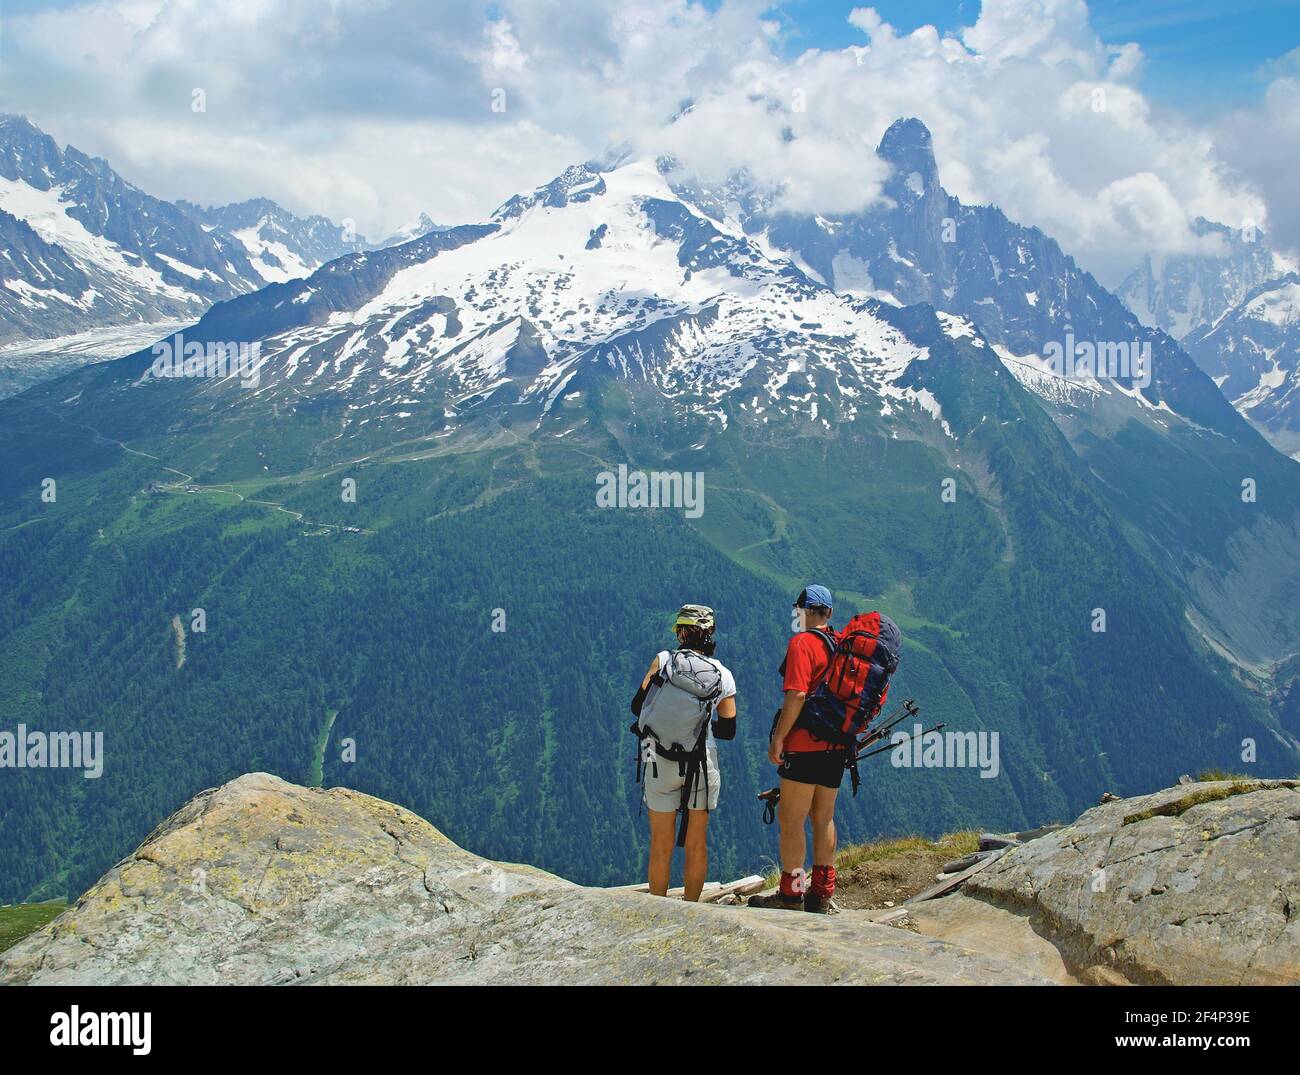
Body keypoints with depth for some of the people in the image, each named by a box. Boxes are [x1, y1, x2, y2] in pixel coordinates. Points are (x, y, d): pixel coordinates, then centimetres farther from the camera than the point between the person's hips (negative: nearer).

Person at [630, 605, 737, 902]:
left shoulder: (663, 660, -6)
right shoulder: (723, 676, 0)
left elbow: (637, 706, -2)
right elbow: (728, 730, 6)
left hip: (660, 764, -1)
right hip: (702, 764, 1)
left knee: (661, 845, 9)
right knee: (696, 844, 12)